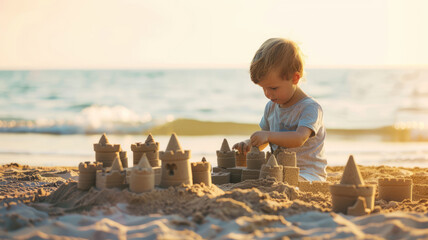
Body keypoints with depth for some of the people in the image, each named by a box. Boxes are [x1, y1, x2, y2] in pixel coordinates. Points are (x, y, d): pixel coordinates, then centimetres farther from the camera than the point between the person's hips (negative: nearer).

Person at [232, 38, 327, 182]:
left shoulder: (310, 107, -12)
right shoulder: (271, 107, 12)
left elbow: (299, 138, -29)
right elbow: (263, 142, 22)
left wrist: (268, 135, -42)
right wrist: (248, 144, -2)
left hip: (308, 174, -7)